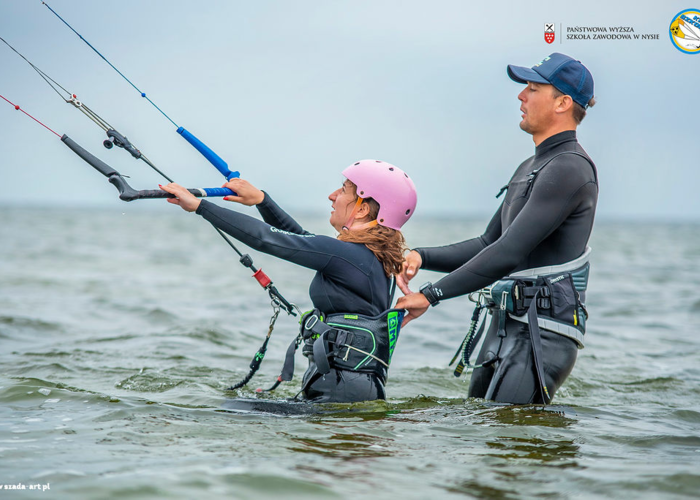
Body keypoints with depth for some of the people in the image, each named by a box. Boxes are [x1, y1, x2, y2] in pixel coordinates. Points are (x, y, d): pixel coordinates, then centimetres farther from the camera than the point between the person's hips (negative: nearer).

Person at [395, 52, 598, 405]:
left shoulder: (569, 168, -13)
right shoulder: (530, 168, 20)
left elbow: (509, 253, -20)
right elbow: (488, 245, 25)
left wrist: (431, 294, -17)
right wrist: (422, 256, 9)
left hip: (541, 335, -10)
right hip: (507, 329, 10)